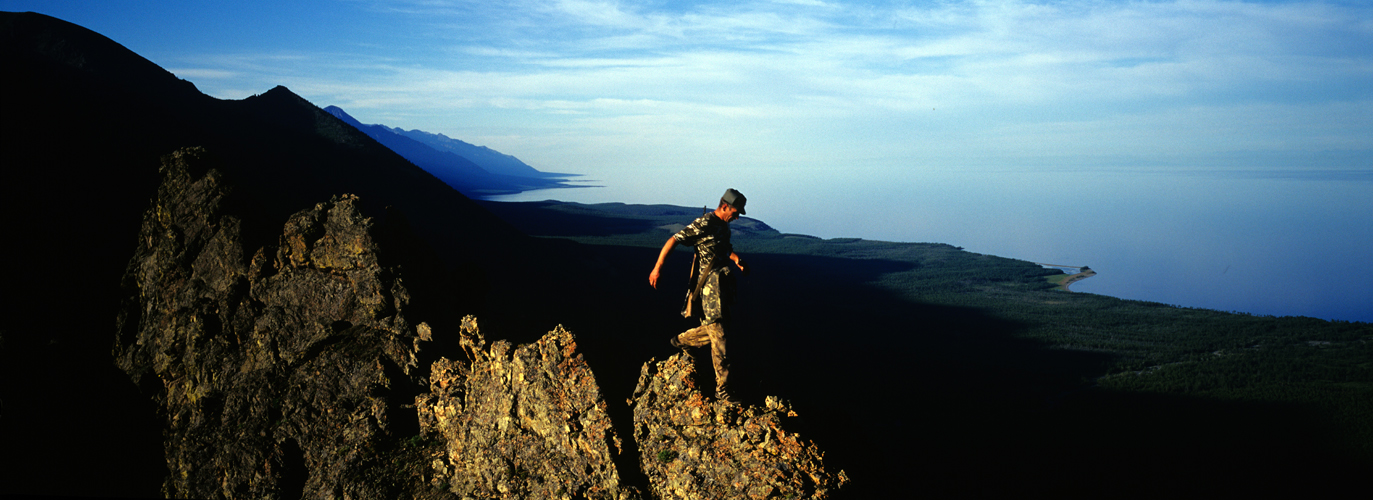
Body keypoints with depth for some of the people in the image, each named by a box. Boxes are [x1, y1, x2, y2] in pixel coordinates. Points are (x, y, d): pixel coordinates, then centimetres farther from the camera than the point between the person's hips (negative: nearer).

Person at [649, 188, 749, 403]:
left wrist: (738, 261, 14)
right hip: (709, 284, -9)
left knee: (717, 330, 17)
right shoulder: (704, 224, -16)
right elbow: (673, 241, -18)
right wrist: (657, 268, -22)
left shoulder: (723, 225, 11)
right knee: (719, 337, -6)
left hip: (722, 283, 9)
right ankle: (722, 389, -1)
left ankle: (680, 340, 38)